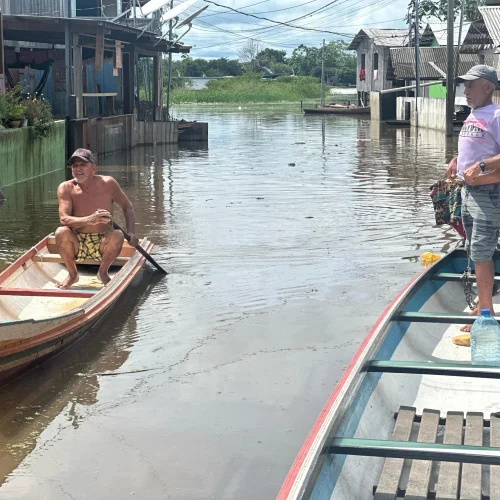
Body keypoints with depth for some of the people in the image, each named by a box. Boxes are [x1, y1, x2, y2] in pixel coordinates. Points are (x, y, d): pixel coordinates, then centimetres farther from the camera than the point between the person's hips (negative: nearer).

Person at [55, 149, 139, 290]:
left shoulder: (107, 184, -9)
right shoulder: (65, 188, -11)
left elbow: (127, 207, 4)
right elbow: (64, 219, -23)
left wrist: (131, 234, -11)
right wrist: (90, 220, -41)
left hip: (102, 244, 0)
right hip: (77, 245, 0)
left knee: (117, 236, -31)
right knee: (61, 233, -30)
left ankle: (103, 272, -1)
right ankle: (72, 275, -4)